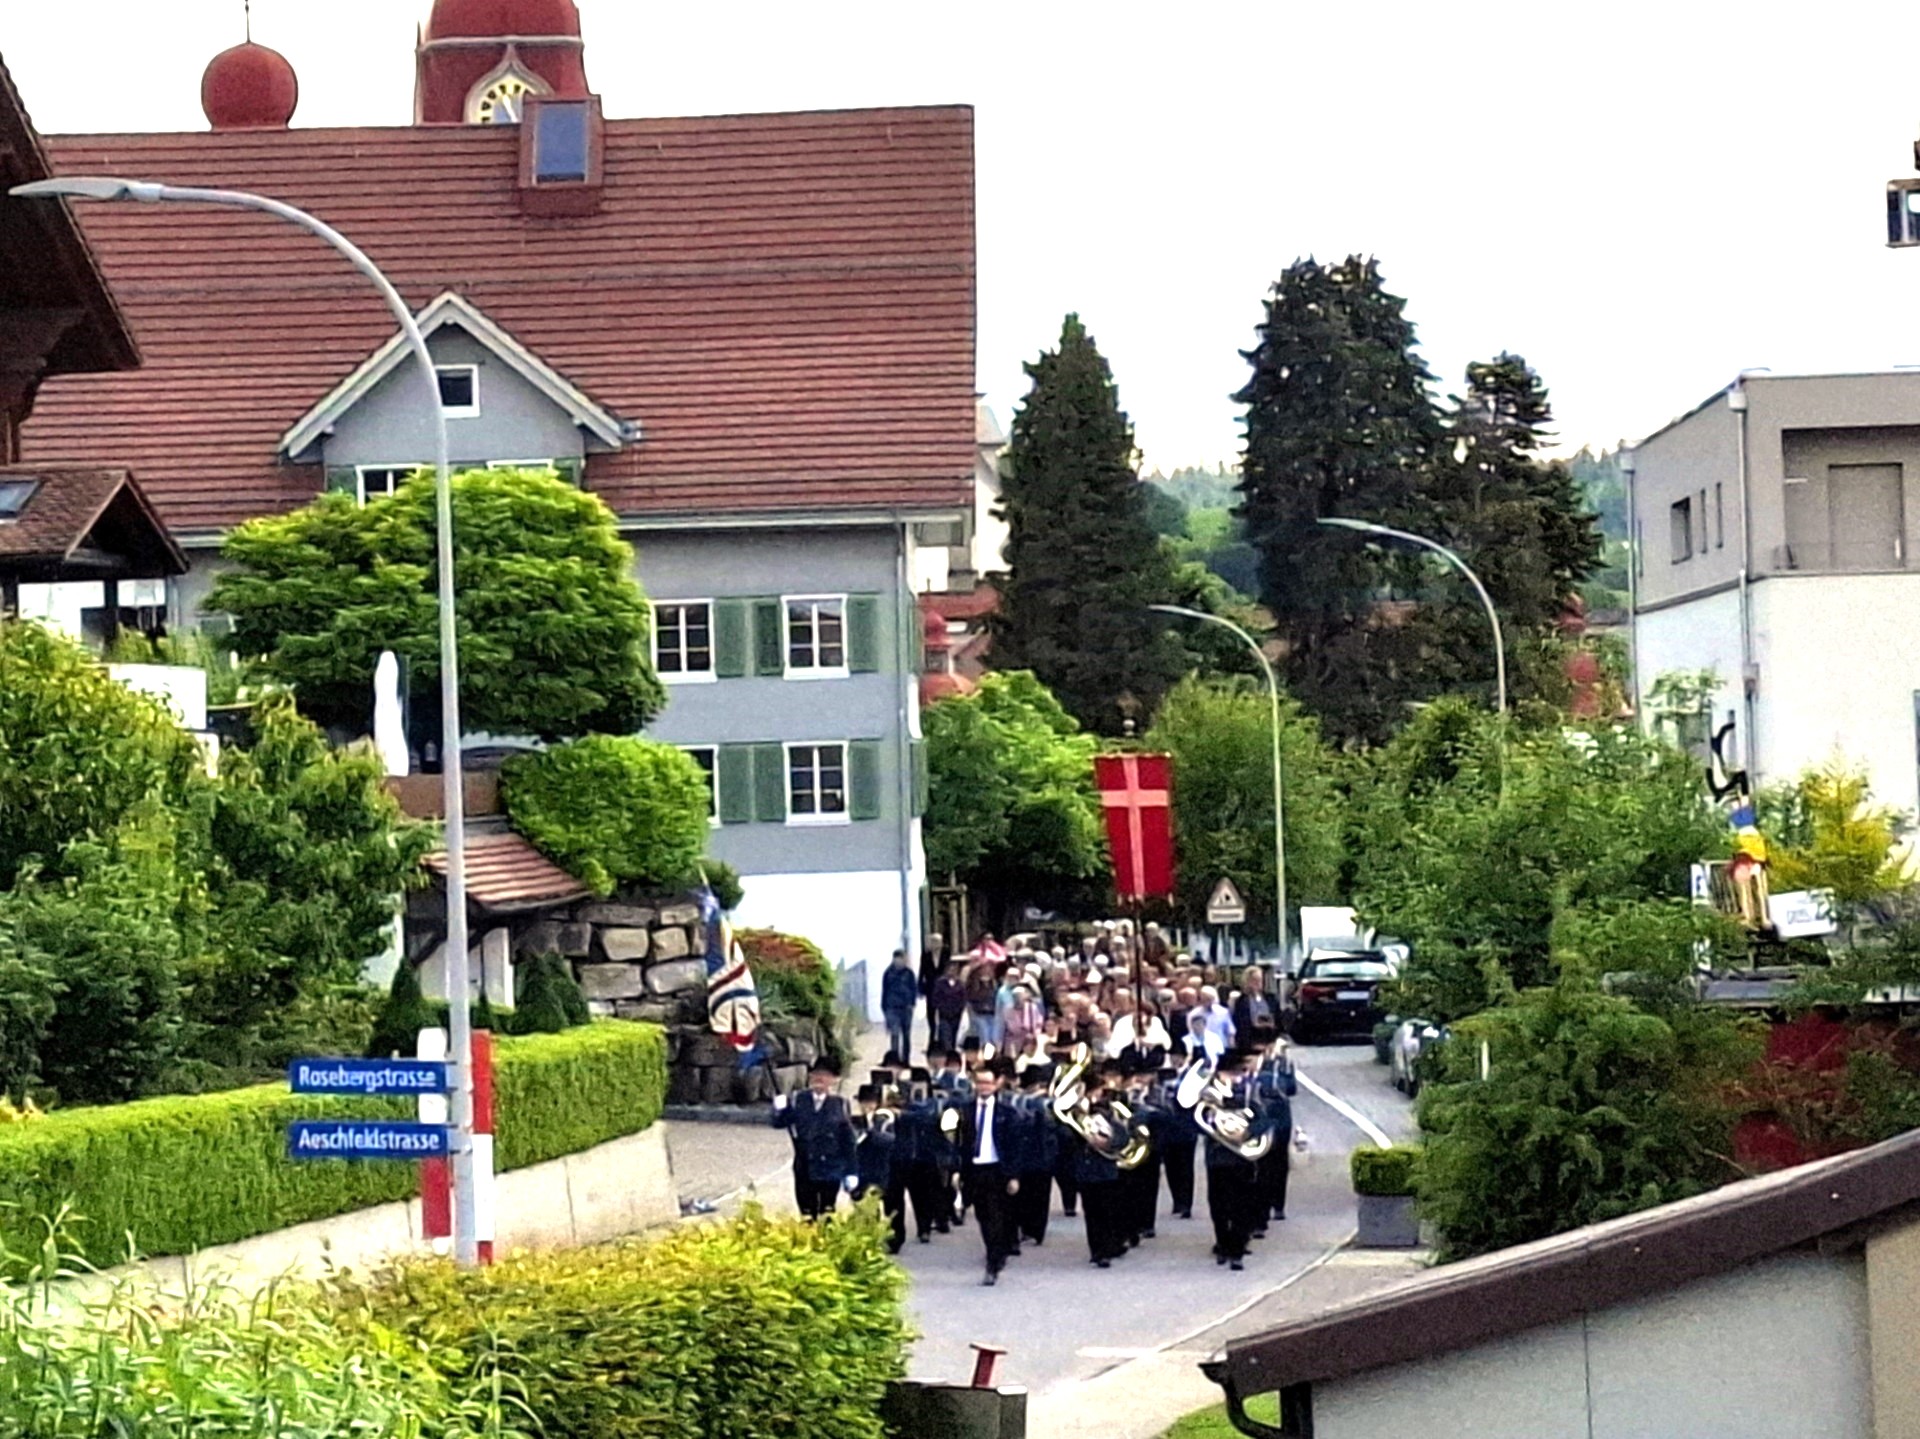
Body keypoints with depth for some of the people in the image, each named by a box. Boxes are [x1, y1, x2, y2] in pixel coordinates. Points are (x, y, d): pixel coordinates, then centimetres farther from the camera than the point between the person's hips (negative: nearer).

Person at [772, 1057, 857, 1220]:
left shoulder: (840, 1105, -5)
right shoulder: (797, 1100, -1)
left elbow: (848, 1141, -2)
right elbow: (779, 1123, -5)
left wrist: (850, 1172, -1)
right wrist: (779, 1110, -28)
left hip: (830, 1171, -2)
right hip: (804, 1170, 2)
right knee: (807, 1218, 9)